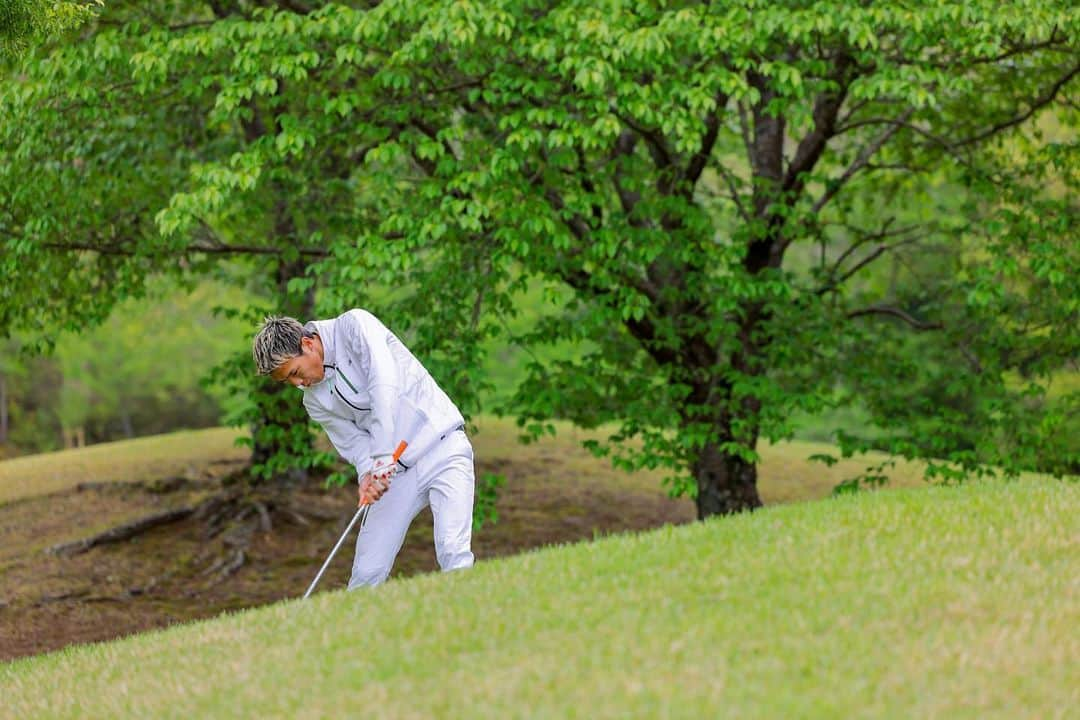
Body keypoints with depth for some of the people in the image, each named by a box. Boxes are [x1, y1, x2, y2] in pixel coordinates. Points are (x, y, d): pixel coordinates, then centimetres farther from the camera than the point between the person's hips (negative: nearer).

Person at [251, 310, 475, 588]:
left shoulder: (354, 325, -11)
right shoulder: (315, 401, 6)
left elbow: (384, 382, -23)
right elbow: (353, 440, 4)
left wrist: (382, 456, -29)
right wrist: (367, 473, -20)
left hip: (442, 445, -5)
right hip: (395, 472, 5)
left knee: (453, 554, -22)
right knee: (367, 572, -2)